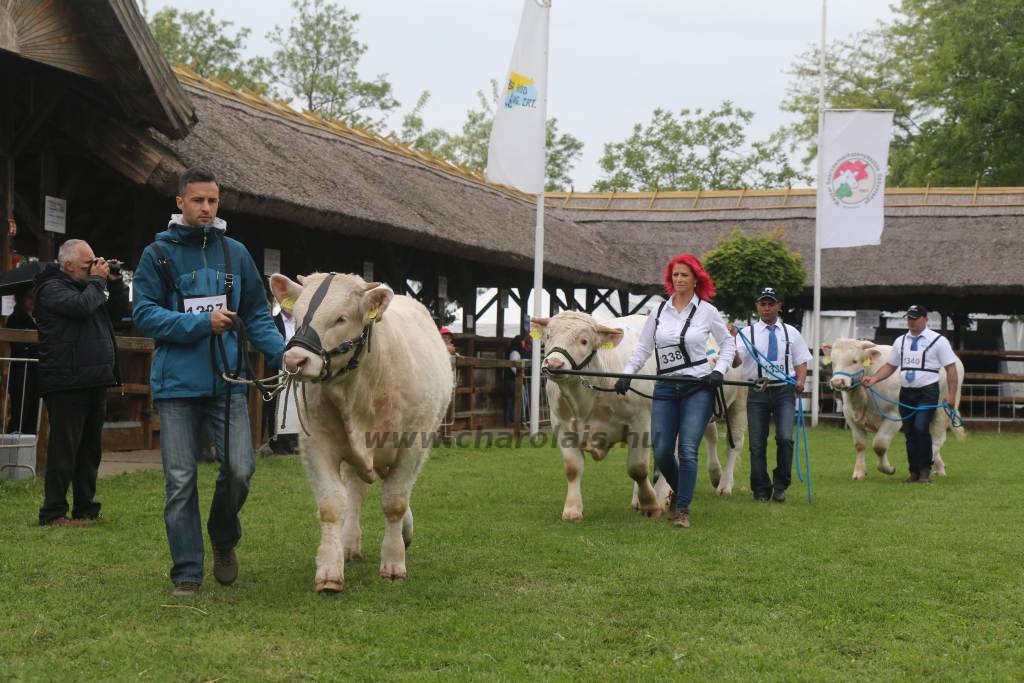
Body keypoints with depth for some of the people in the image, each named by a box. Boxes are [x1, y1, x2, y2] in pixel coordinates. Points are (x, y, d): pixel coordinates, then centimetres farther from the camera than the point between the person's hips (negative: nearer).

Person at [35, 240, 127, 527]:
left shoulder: (86, 286, 20)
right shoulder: (52, 288, -7)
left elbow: (117, 310, 22)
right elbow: (82, 307, -23)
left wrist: (115, 283, 8)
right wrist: (98, 281, -8)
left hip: (93, 382, 9)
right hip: (67, 382, -9)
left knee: (90, 448, 12)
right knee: (64, 448, -8)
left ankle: (86, 508, 20)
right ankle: (53, 512, -5)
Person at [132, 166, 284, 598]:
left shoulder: (235, 254, 11)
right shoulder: (158, 254, 3)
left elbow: (256, 316, 13)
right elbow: (144, 314, -4)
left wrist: (281, 354, -3)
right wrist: (201, 323, -14)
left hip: (227, 381, 2)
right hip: (176, 384, -2)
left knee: (240, 468, -9)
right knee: (181, 481, 0)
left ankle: (223, 538, 21)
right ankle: (187, 574, 9)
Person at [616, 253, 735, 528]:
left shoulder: (707, 311, 1)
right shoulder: (659, 311, 7)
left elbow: (728, 343, 12)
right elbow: (643, 347, 11)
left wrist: (719, 371, -3)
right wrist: (626, 374, -2)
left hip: (698, 389, -3)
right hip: (665, 389, 3)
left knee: (688, 450, -12)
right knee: (661, 452, -1)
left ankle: (682, 509, -1)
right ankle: (680, 492, 28)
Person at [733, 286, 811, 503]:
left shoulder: (791, 333, 12)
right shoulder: (748, 332, 5)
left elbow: (801, 361, 13)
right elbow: (736, 361, -7)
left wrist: (801, 381, -7)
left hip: (784, 390, 0)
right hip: (758, 392, 0)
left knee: (785, 438, -14)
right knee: (757, 444, 2)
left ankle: (781, 485, 4)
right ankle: (761, 490, 14)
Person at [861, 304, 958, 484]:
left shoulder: (938, 341, -1)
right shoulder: (900, 341, 13)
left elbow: (951, 369, -3)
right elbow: (890, 366, 17)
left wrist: (951, 395, -12)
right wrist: (874, 378, 0)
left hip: (927, 392, -5)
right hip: (905, 393, 5)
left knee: (921, 428, -19)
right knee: (909, 433, 6)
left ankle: (925, 471, -6)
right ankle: (914, 472, 15)